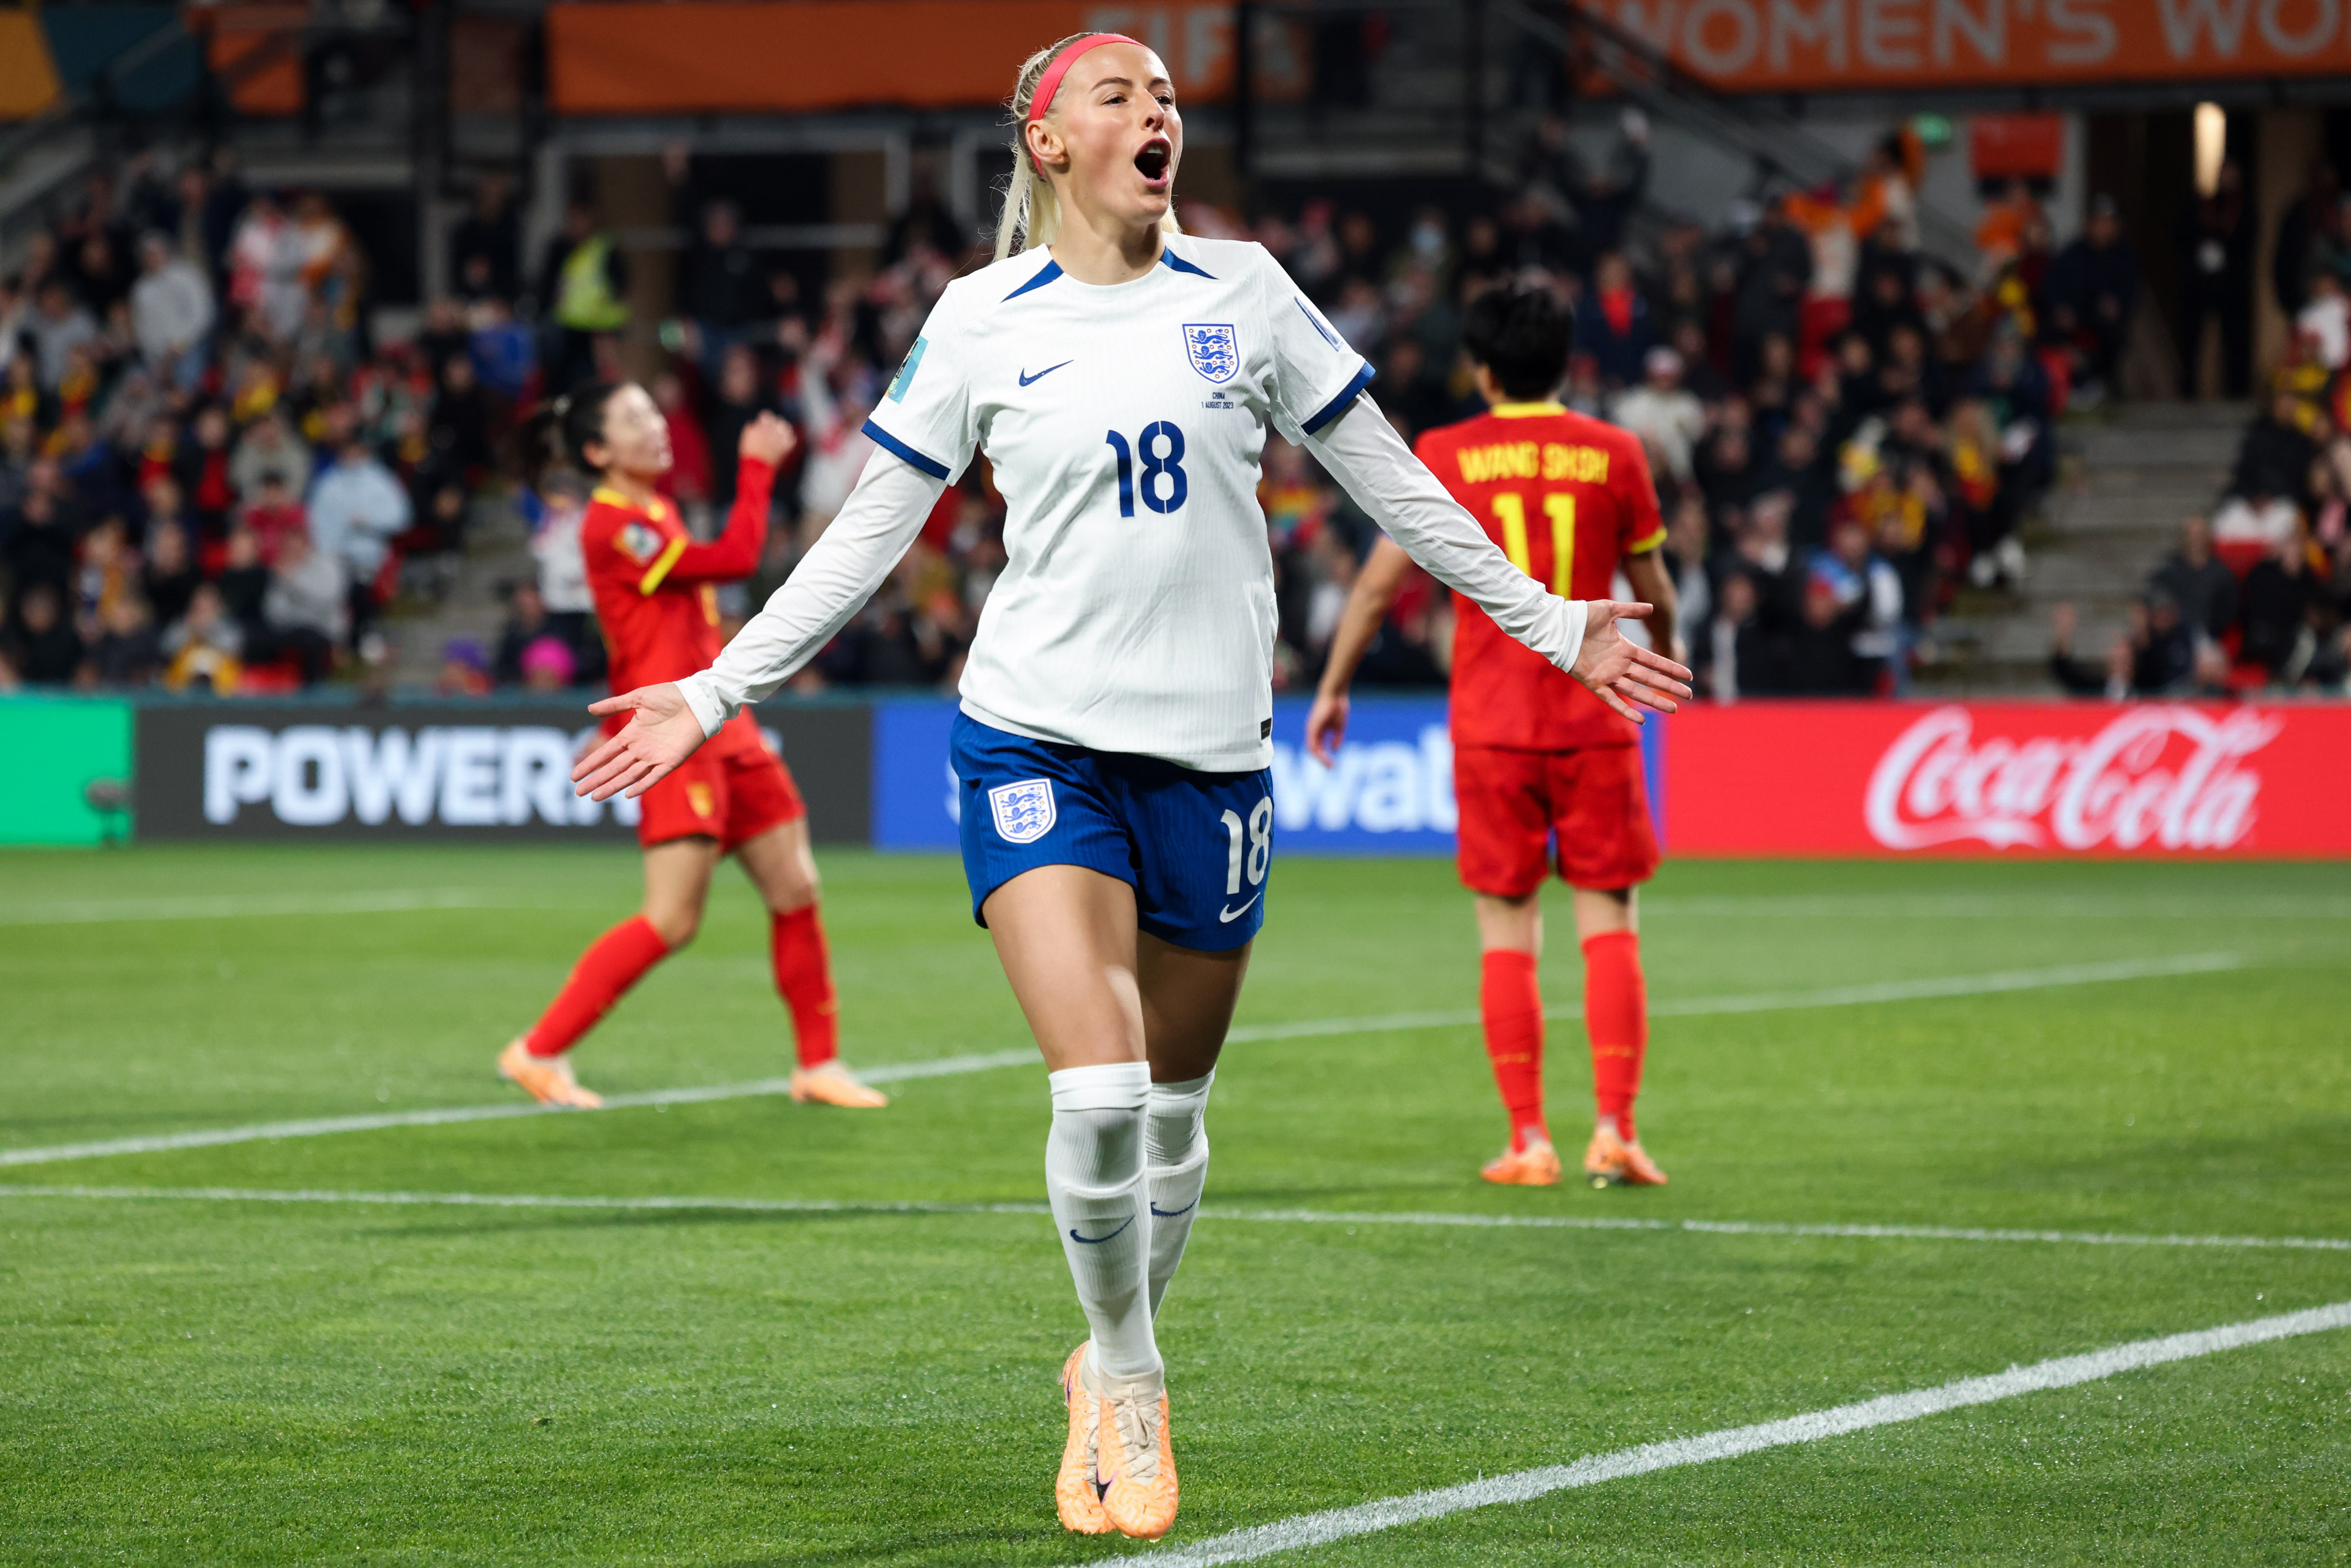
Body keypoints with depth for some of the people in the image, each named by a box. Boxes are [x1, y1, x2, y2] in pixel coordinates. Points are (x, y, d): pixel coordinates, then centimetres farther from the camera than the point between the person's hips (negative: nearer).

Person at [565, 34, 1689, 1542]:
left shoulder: (1242, 290, 4)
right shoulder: (984, 321, 1)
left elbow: (1391, 480, 13)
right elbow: (871, 529, 8)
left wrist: (1554, 625, 14)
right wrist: (715, 693, 6)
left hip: (1212, 748, 2)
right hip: (1038, 740, -2)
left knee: (1175, 1106, 7)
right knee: (1099, 1092, -16)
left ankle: (1114, 1376, 29)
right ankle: (1129, 1380, 5)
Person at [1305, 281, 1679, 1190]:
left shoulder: (1446, 457, 0)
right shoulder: (1614, 454, 1)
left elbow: (1377, 584, 1)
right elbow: (1652, 589, 9)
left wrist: (1333, 689, 13)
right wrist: (1667, 658, 30)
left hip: (1491, 729, 0)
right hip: (1593, 722, 0)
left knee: (1507, 936, 5)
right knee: (1608, 928, 5)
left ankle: (1528, 1142, 3)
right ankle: (1614, 1130, -4)